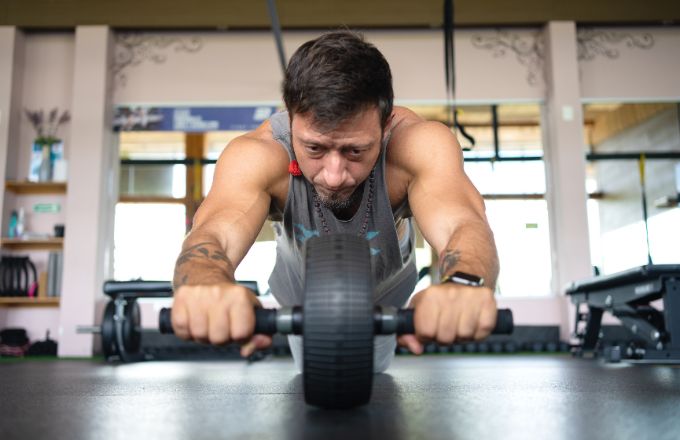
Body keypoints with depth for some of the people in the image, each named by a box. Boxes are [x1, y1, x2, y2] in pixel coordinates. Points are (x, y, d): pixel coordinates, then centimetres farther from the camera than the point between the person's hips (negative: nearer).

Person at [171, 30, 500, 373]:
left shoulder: (419, 145, -42)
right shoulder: (258, 156, -41)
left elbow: (462, 225, -58)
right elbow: (215, 234, -58)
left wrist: (462, 284, -84)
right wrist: (209, 288, -84)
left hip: (385, 295, 1)